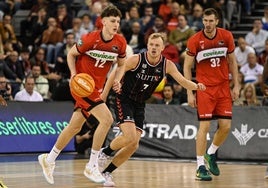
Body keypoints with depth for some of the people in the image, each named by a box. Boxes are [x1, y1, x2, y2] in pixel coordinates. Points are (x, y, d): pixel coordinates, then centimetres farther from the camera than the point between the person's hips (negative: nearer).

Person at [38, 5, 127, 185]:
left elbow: (122, 64, 13)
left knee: (75, 127, 16)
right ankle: (92, 166, -12)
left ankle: (49, 159, 34)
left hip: (97, 87, 7)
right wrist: (74, 73, -17)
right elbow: (71, 54, -3)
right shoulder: (90, 39, -17)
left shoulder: (120, 42, -3)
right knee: (107, 119, -21)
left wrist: (117, 79, -5)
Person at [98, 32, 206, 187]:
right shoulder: (136, 60, -17)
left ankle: (106, 172, 12)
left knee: (133, 146, -1)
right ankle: (105, 153, 3)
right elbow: (115, 73, -8)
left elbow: (183, 81, -13)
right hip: (124, 100, -5)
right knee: (130, 137, -24)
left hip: (139, 105, 5)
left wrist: (196, 86, -35)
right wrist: (104, 95, -7)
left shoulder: (167, 65, -7)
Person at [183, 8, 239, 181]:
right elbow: (187, 67, -3)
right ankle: (201, 166, -2)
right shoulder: (195, 40, -10)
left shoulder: (227, 36, -2)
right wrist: (190, 93, -8)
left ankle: (211, 154, 26)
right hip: (205, 87, -3)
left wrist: (236, 85, 6)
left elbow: (232, 61, 11)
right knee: (205, 126, -8)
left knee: (226, 126, 0)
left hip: (223, 87, 3)